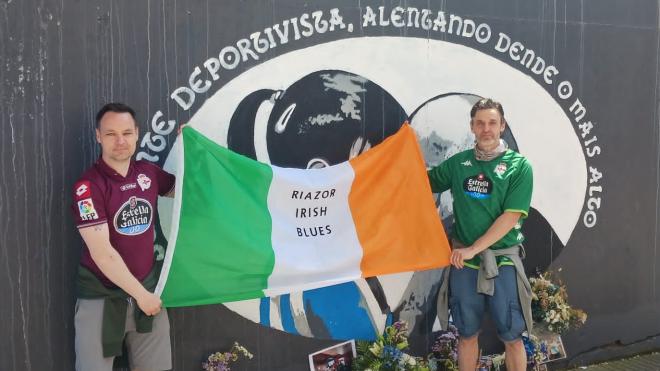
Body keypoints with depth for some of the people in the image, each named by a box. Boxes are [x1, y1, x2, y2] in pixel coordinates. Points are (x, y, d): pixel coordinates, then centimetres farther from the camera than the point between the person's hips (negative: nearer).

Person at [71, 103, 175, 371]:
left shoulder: (148, 173, 1)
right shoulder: (89, 186, -16)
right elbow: (102, 253, -19)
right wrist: (140, 293, -13)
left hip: (147, 287, 5)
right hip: (102, 296, -4)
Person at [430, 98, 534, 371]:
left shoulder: (519, 166, -5)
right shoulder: (458, 162, 5)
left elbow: (511, 216, -11)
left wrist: (473, 249, -14)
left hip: (502, 262, -3)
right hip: (463, 261, 3)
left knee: (512, 336, 5)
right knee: (467, 334, 14)